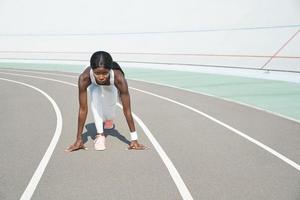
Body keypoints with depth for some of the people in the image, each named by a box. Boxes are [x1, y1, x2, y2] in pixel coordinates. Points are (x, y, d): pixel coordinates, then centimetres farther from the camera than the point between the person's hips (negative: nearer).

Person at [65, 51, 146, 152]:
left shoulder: (118, 78, -44)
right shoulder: (84, 77, -43)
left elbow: (127, 109, -36)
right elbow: (83, 109, -36)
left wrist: (134, 139, -32)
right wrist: (79, 139, -32)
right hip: (94, 86, -1)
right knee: (95, 97, -29)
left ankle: (109, 118, 32)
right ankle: (100, 134, -16)